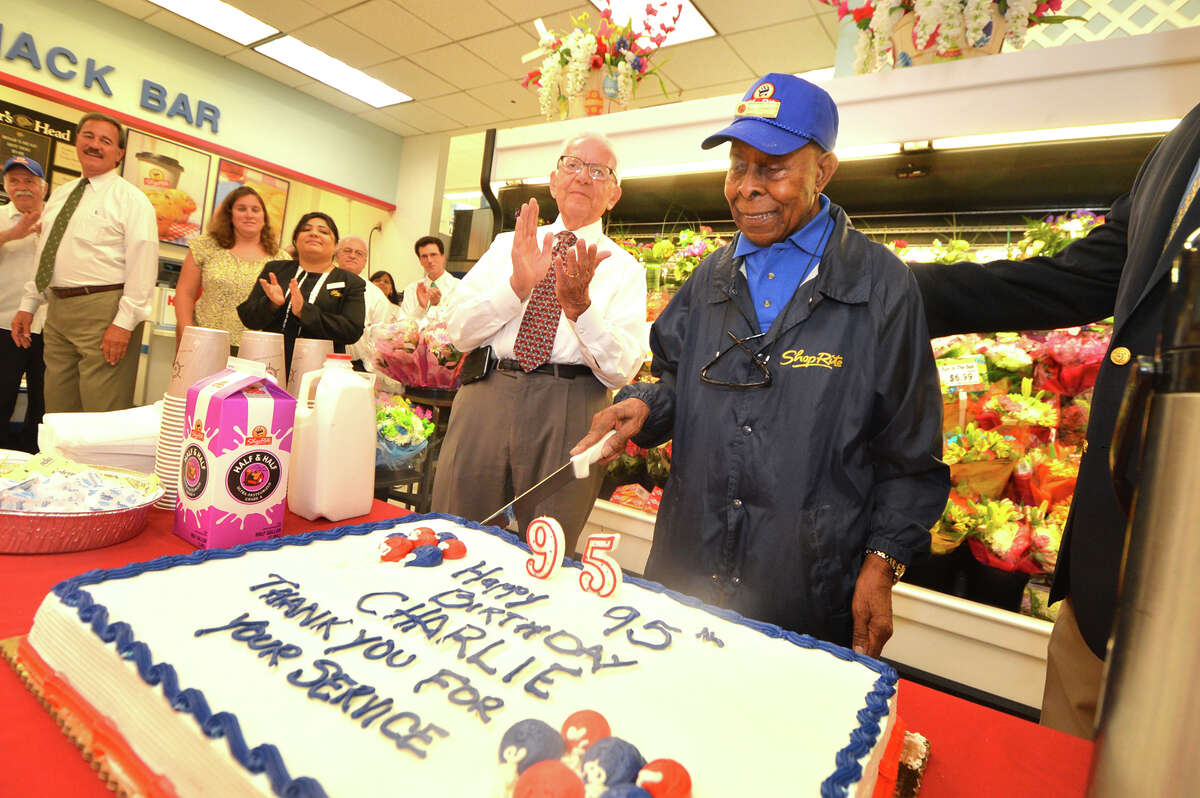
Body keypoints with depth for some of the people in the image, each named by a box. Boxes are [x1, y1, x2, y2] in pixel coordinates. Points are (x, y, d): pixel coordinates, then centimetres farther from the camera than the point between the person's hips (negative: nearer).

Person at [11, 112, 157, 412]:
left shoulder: (131, 199, -4)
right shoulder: (60, 195, 18)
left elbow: (142, 266, -13)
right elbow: (42, 255, 24)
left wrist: (124, 323, -19)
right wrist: (28, 306, 17)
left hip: (104, 310, -7)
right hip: (57, 311, 7)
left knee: (102, 418, -7)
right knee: (58, 411, 13)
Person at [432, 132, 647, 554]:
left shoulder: (624, 268, 7)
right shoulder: (507, 245, 13)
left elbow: (621, 369, -5)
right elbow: (459, 332, 3)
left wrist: (579, 305, -21)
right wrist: (517, 285, -12)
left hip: (569, 414, -1)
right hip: (486, 398, 2)